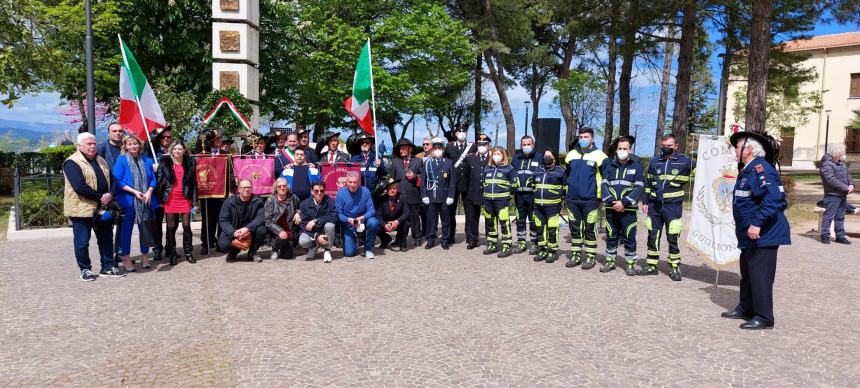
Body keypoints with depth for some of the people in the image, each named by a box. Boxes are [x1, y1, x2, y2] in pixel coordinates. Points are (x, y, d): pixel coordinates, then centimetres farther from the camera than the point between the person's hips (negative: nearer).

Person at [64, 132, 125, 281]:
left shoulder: (101, 161, 14)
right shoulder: (72, 163, -10)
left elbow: (111, 179, 9)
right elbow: (80, 187, -21)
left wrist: (109, 194, -10)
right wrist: (100, 197, -16)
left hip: (102, 208, 7)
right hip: (81, 209, -7)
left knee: (106, 239, 11)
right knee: (82, 242, 3)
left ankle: (107, 267, 20)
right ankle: (85, 270, 16)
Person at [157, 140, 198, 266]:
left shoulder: (190, 163, 4)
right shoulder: (165, 163, 2)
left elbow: (193, 183, 4)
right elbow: (160, 181, 2)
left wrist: (194, 201, 0)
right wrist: (160, 199, -3)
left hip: (185, 199, 0)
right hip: (170, 199, 0)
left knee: (187, 226, 2)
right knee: (171, 227, 6)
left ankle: (188, 253, 13)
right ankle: (171, 254, 16)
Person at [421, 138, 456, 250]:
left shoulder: (449, 163, 4)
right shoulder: (427, 163, 8)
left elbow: (453, 181, 1)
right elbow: (423, 181, 6)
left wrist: (451, 196, -6)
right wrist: (424, 195, -2)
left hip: (445, 197, -1)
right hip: (431, 197, 1)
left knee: (446, 219, 5)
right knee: (431, 219, 3)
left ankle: (445, 240, 14)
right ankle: (430, 240, 13)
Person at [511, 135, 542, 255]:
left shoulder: (539, 157, 1)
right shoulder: (516, 157, 13)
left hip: (533, 195, -4)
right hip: (519, 194, 4)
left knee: (533, 220, 1)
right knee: (520, 220, 11)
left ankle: (534, 243, 11)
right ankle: (521, 242, 20)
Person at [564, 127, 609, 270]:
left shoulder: (599, 156, -6)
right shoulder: (571, 154, 9)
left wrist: (601, 195, -3)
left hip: (590, 199, -4)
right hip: (572, 199, 5)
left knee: (589, 229, 2)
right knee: (574, 229, 10)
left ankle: (590, 257, 11)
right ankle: (576, 255, 20)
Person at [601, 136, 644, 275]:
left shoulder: (636, 166, 0)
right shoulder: (611, 166, 9)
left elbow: (639, 187, -7)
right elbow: (604, 184, 3)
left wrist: (624, 203, -15)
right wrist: (611, 201, -12)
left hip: (628, 209, -3)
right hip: (611, 208, 3)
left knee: (629, 238, 1)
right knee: (611, 236, 10)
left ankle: (630, 264, 11)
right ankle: (610, 261, 21)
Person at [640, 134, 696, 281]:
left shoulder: (685, 162, 0)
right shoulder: (654, 162, 11)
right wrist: (645, 202, 12)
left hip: (673, 206, -3)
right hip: (654, 205, 4)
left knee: (672, 238, 0)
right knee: (652, 236, 8)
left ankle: (674, 267, 13)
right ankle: (651, 265, 18)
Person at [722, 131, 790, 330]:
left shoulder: (760, 168, -18)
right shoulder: (747, 170, 14)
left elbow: (774, 198, -29)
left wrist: (757, 223, -32)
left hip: (763, 236, -11)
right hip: (749, 237, 11)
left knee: (760, 276, -4)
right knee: (747, 274, 20)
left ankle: (763, 317, 5)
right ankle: (745, 309, 32)